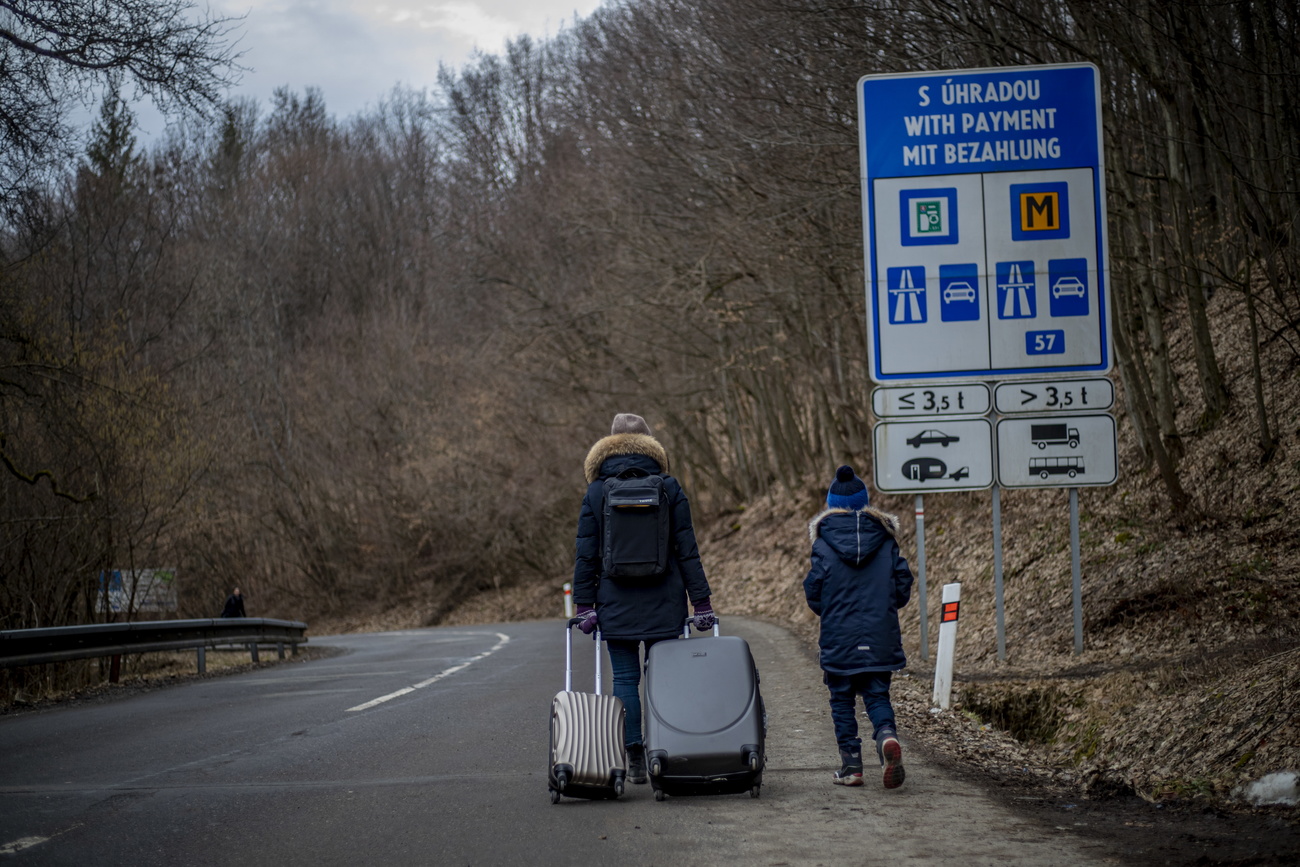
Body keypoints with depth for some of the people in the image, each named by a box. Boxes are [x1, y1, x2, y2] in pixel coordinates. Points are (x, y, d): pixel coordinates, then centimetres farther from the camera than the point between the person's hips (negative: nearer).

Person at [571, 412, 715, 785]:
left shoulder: (596, 493, 1)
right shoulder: (669, 489, 1)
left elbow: (585, 555, 0)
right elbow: (687, 550, 0)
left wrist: (583, 605, 3)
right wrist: (701, 602, 2)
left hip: (616, 604, 0)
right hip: (663, 602, 0)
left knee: (625, 678, 4)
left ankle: (635, 758, 1)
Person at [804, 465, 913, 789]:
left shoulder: (823, 545, -6)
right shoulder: (886, 540, 1)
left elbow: (813, 592, -5)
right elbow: (903, 586, 3)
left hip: (838, 639, -2)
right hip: (881, 639, 2)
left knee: (842, 700, 11)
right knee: (877, 695, 10)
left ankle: (851, 764, 8)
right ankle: (887, 735, -20)